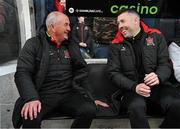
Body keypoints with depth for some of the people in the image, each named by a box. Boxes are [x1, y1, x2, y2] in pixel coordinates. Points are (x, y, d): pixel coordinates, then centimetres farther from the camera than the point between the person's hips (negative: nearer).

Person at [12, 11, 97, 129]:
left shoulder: (71, 46, 16)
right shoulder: (33, 44, 2)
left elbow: (81, 68, 20)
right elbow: (22, 73, -8)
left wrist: (76, 85, -2)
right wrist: (31, 98, -24)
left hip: (68, 93, 4)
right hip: (43, 95, -4)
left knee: (89, 110, -23)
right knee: (30, 117, -34)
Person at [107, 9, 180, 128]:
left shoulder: (156, 36, 7)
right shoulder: (116, 44, 5)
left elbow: (166, 63, 4)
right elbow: (114, 72, 0)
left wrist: (158, 77, -20)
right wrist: (134, 87, -17)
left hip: (157, 85, 2)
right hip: (132, 87, -1)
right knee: (136, 108, -35)